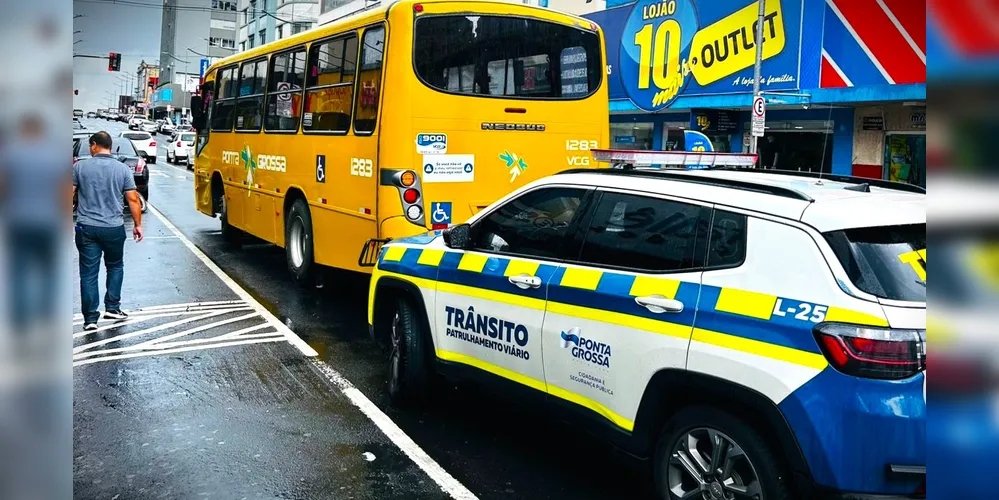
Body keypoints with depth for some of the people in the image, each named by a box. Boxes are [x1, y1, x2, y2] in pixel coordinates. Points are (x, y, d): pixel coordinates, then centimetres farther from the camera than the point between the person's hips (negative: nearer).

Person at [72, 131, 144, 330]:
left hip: (86, 227, -1)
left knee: (88, 273, 4)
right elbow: (133, 199, -1)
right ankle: (112, 307, 18)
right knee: (115, 267, 21)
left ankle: (90, 318, 4)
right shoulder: (123, 169, -1)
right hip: (114, 228, 1)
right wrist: (137, 224, 8)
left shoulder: (80, 166, -2)